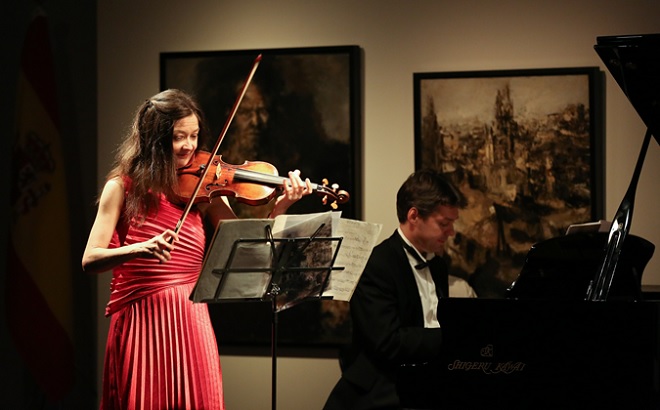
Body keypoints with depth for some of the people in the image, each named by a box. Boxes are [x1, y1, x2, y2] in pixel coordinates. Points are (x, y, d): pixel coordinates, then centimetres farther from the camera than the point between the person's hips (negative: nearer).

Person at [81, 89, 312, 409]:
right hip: (140, 322, -3)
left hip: (192, 322, 3)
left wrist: (281, 205, -19)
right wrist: (140, 248, -25)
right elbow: (90, 260, -9)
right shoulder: (123, 187, -1)